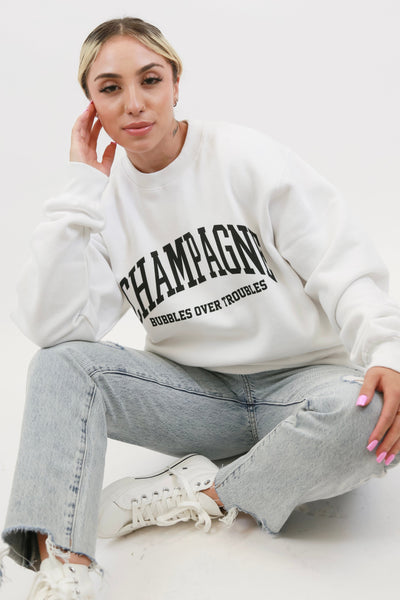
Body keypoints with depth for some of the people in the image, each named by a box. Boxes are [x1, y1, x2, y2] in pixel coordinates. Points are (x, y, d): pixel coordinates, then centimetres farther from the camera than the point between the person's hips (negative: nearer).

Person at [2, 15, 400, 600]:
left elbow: (345, 268, -9)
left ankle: (193, 493, -17)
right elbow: (51, 326, -14)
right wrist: (80, 187, -12)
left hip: (300, 379, -1)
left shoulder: (248, 158, -6)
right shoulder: (104, 200, 2)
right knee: (61, 363, -19)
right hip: (194, 390, 2)